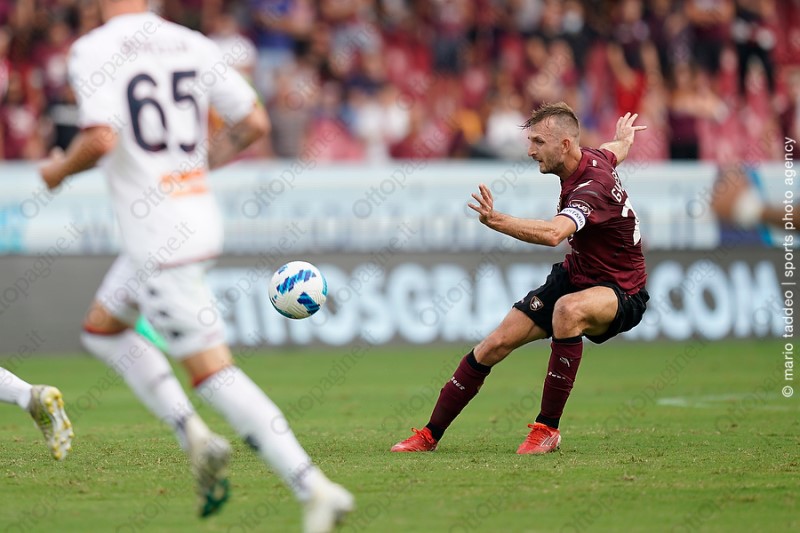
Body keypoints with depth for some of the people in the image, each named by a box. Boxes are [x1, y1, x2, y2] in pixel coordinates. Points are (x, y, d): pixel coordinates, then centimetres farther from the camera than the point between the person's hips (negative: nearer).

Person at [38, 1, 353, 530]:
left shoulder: (92, 51, -12)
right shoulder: (193, 45, 5)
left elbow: (101, 139, -25)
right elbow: (255, 123, 4)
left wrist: (59, 169, -3)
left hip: (159, 239, -8)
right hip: (201, 217, 8)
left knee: (211, 369, -5)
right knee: (101, 328, 24)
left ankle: (315, 489, -12)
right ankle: (195, 437, 13)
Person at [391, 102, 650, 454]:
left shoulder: (593, 186, -30)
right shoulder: (591, 159, -2)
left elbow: (553, 233, -49)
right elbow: (616, 150, 24)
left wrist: (496, 220, -62)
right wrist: (623, 138, 49)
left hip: (621, 294, -9)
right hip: (575, 277, 9)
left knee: (568, 310, -42)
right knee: (495, 344, -1)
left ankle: (547, 428, -28)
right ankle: (430, 435, 13)